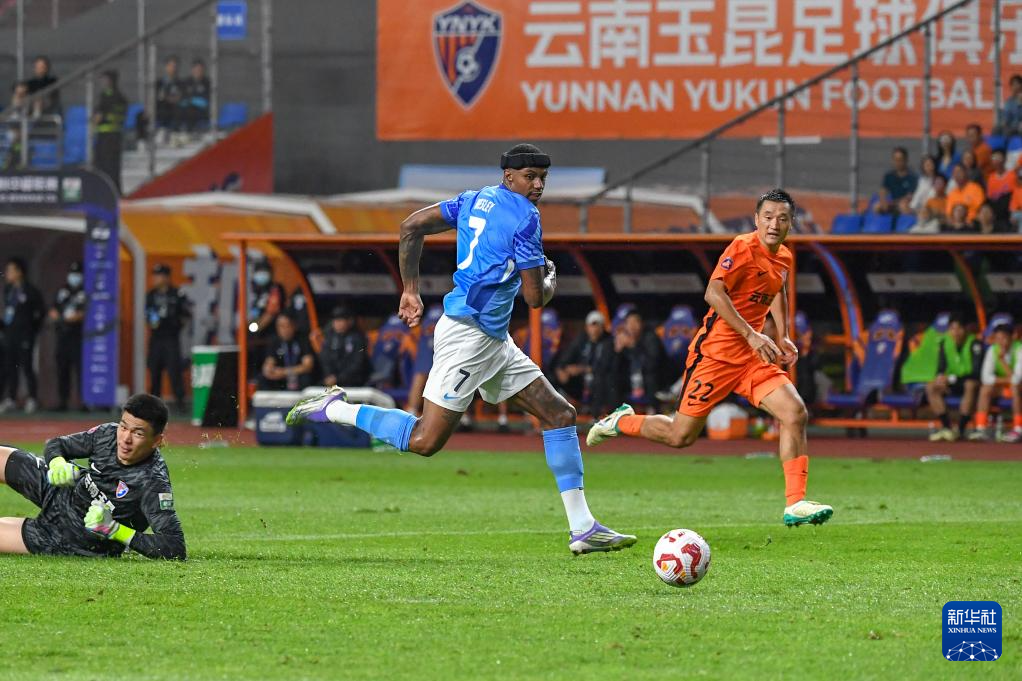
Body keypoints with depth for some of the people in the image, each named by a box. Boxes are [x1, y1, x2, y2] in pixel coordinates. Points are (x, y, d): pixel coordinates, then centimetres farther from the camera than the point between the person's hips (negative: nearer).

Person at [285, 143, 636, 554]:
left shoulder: (474, 199, 13)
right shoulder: (525, 217, -12)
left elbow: (411, 226, 11)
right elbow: (535, 297, -12)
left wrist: (410, 290, 17)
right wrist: (551, 276, 11)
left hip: (494, 342, 10)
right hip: (468, 335, -10)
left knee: (560, 415, 7)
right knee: (425, 440, -9)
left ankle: (582, 528, 5)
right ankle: (334, 409, 5)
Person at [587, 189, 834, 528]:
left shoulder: (784, 259, 10)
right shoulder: (743, 247, -15)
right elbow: (714, 293, -27)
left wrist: (782, 338, 19)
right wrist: (751, 336, -31)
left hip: (753, 357, 7)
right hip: (716, 352, -7)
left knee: (795, 413, -13)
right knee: (681, 435, -2)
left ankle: (795, 504, -13)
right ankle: (620, 422, 27)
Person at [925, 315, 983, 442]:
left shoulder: (975, 344, -13)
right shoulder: (944, 343, 3)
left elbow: (976, 372, -20)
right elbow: (941, 367, 2)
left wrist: (952, 379, -28)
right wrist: (940, 376, -24)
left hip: (970, 380, -5)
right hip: (953, 382, 5)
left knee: (970, 385, -40)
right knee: (931, 387, -20)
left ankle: (960, 430, -37)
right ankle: (946, 427, -22)